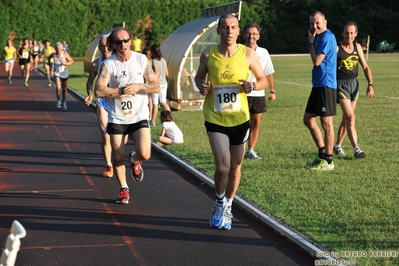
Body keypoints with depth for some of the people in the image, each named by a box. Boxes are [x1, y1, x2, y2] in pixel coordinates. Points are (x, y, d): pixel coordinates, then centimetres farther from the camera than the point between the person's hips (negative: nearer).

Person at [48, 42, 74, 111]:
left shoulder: (65, 54, -15)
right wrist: (51, 65, 3)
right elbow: (49, 58, 13)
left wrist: (66, 63, -29)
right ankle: (58, 100, -2)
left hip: (64, 73, 1)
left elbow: (72, 61, -13)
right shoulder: (53, 54, -10)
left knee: (65, 89, 12)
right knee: (58, 87, -24)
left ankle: (64, 102, 32)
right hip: (57, 73, -1)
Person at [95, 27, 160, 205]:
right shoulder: (108, 64, -8)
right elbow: (99, 90, -19)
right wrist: (123, 90, -21)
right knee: (118, 157, 4)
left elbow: (156, 86, 0)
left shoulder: (142, 60, -2)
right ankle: (124, 189, 28)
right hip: (116, 117, 0)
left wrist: (139, 86, -17)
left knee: (144, 154, -15)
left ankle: (134, 160, 22)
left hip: (139, 115, 0)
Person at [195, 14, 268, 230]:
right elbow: (199, 77, 11)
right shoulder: (208, 55, -6)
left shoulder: (248, 54, -7)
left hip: (240, 119, 1)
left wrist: (253, 86, -19)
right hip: (215, 119, -1)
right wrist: (201, 86, -12)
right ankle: (219, 202, 19)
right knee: (222, 167, -11)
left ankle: (227, 208, 35)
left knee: (235, 167, 12)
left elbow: (263, 80, 3)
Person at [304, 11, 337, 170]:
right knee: (308, 119, 14)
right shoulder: (320, 37, 15)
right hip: (318, 85, 10)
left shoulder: (327, 37, -14)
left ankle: (328, 161, 3)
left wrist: (311, 42, -11)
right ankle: (322, 154, 21)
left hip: (326, 85, -10)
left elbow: (316, 61, -19)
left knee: (326, 123, -4)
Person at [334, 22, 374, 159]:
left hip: (354, 83, 6)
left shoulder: (357, 47, 7)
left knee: (346, 118, 13)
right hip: (341, 84, -6)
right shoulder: (336, 48, -10)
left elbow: (365, 67, 11)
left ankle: (338, 145, 26)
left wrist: (370, 84, 1)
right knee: (350, 117, -14)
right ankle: (356, 149, -15)